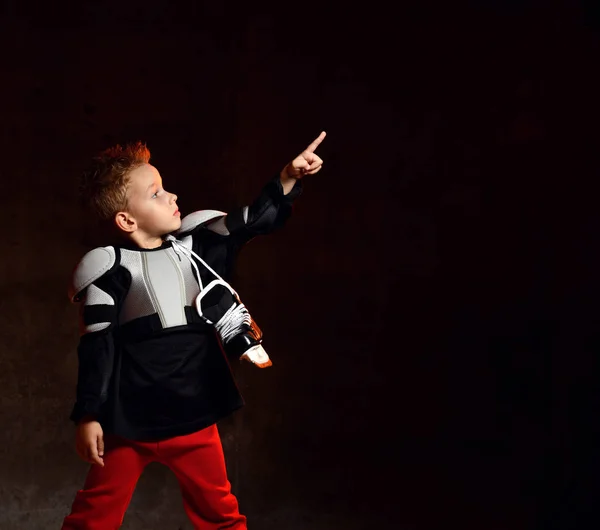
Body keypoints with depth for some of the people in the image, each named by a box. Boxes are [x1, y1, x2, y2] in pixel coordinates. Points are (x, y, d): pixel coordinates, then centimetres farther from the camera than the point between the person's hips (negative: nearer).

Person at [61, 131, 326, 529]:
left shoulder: (195, 247, 3)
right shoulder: (110, 269, -11)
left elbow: (253, 223, 10)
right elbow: (96, 348, -11)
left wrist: (288, 179, 2)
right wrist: (88, 415, -12)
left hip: (194, 416, 5)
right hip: (132, 422, -4)